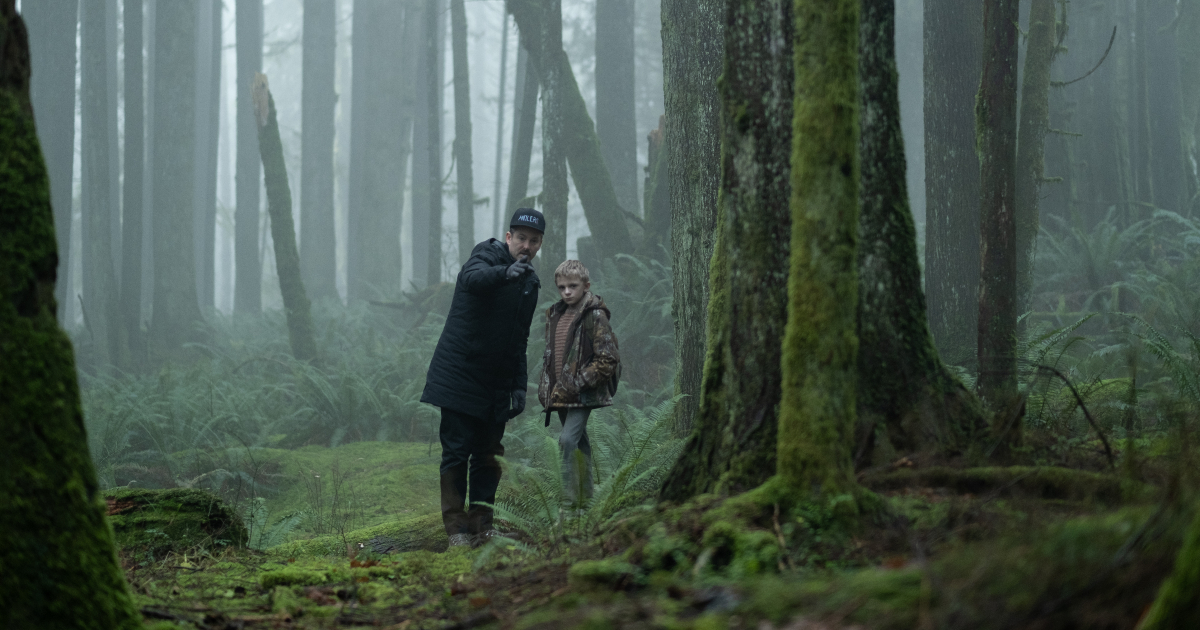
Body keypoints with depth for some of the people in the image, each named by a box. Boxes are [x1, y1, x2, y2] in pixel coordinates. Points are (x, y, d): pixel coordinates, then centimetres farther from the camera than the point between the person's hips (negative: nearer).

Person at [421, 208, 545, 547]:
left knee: (489, 455, 7)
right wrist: (505, 273, -55)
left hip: (495, 385, 7)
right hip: (459, 375, -7)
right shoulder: (488, 255, -8)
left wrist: (520, 386, 13)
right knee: (456, 450, -8)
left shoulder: (529, 282, 14)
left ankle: (482, 524, 13)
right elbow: (473, 278, -35)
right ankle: (456, 527, -7)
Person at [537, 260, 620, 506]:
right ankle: (586, 496, 22)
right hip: (561, 393, 8)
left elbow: (608, 360, -15)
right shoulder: (555, 314, 13)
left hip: (583, 394, -8)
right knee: (580, 444, 14)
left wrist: (577, 383, -17)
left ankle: (572, 498, -22)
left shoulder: (594, 316, -11)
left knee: (568, 440, -21)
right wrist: (545, 386, 16)